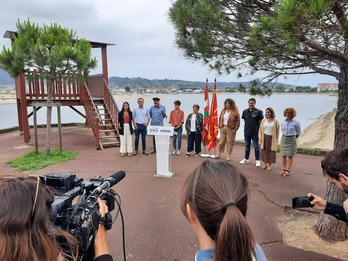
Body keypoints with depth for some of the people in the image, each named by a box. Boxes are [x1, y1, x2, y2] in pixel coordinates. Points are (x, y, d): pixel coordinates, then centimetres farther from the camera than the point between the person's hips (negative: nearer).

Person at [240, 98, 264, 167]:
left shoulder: (258, 112, -8)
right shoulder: (245, 111, 4)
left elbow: (261, 121, -4)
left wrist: (259, 128, -7)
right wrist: (247, 126, 6)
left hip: (255, 132, -4)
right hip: (247, 131, 4)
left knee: (256, 146, 4)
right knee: (247, 145, 14)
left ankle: (257, 160, 14)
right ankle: (246, 159, 26)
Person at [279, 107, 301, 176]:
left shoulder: (296, 123, -7)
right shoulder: (283, 122, 4)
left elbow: (298, 133, 4)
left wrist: (293, 138, 6)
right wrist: (285, 137, 12)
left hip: (291, 140, -4)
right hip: (283, 139, 4)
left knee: (290, 156, 2)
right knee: (283, 155, 5)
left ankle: (287, 170, 6)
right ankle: (283, 169, 12)